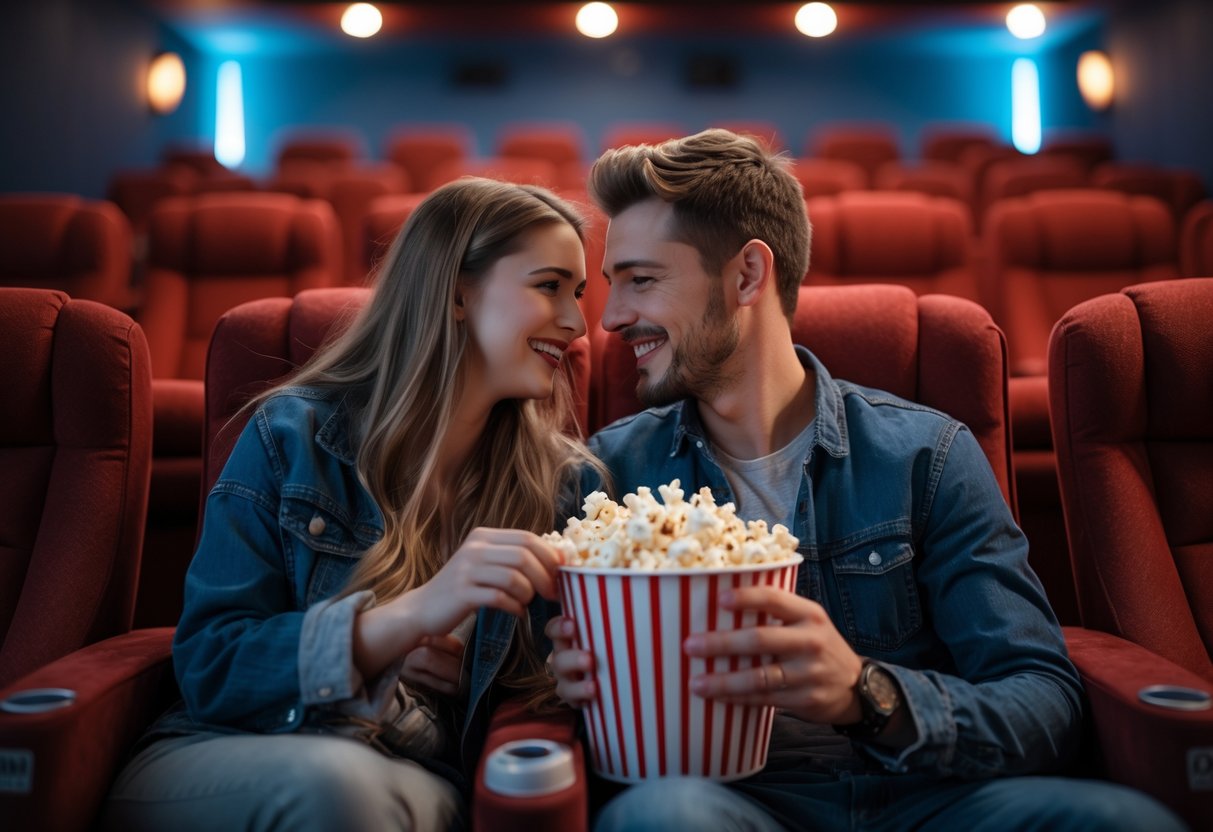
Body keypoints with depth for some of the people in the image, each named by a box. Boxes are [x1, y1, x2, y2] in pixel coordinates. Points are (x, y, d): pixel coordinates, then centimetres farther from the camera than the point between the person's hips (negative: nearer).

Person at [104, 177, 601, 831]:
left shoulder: (560, 478, 3)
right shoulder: (291, 436, -2)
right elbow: (207, 666, -7)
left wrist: (467, 667, -10)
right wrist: (410, 616, -23)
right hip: (226, 752, 0)